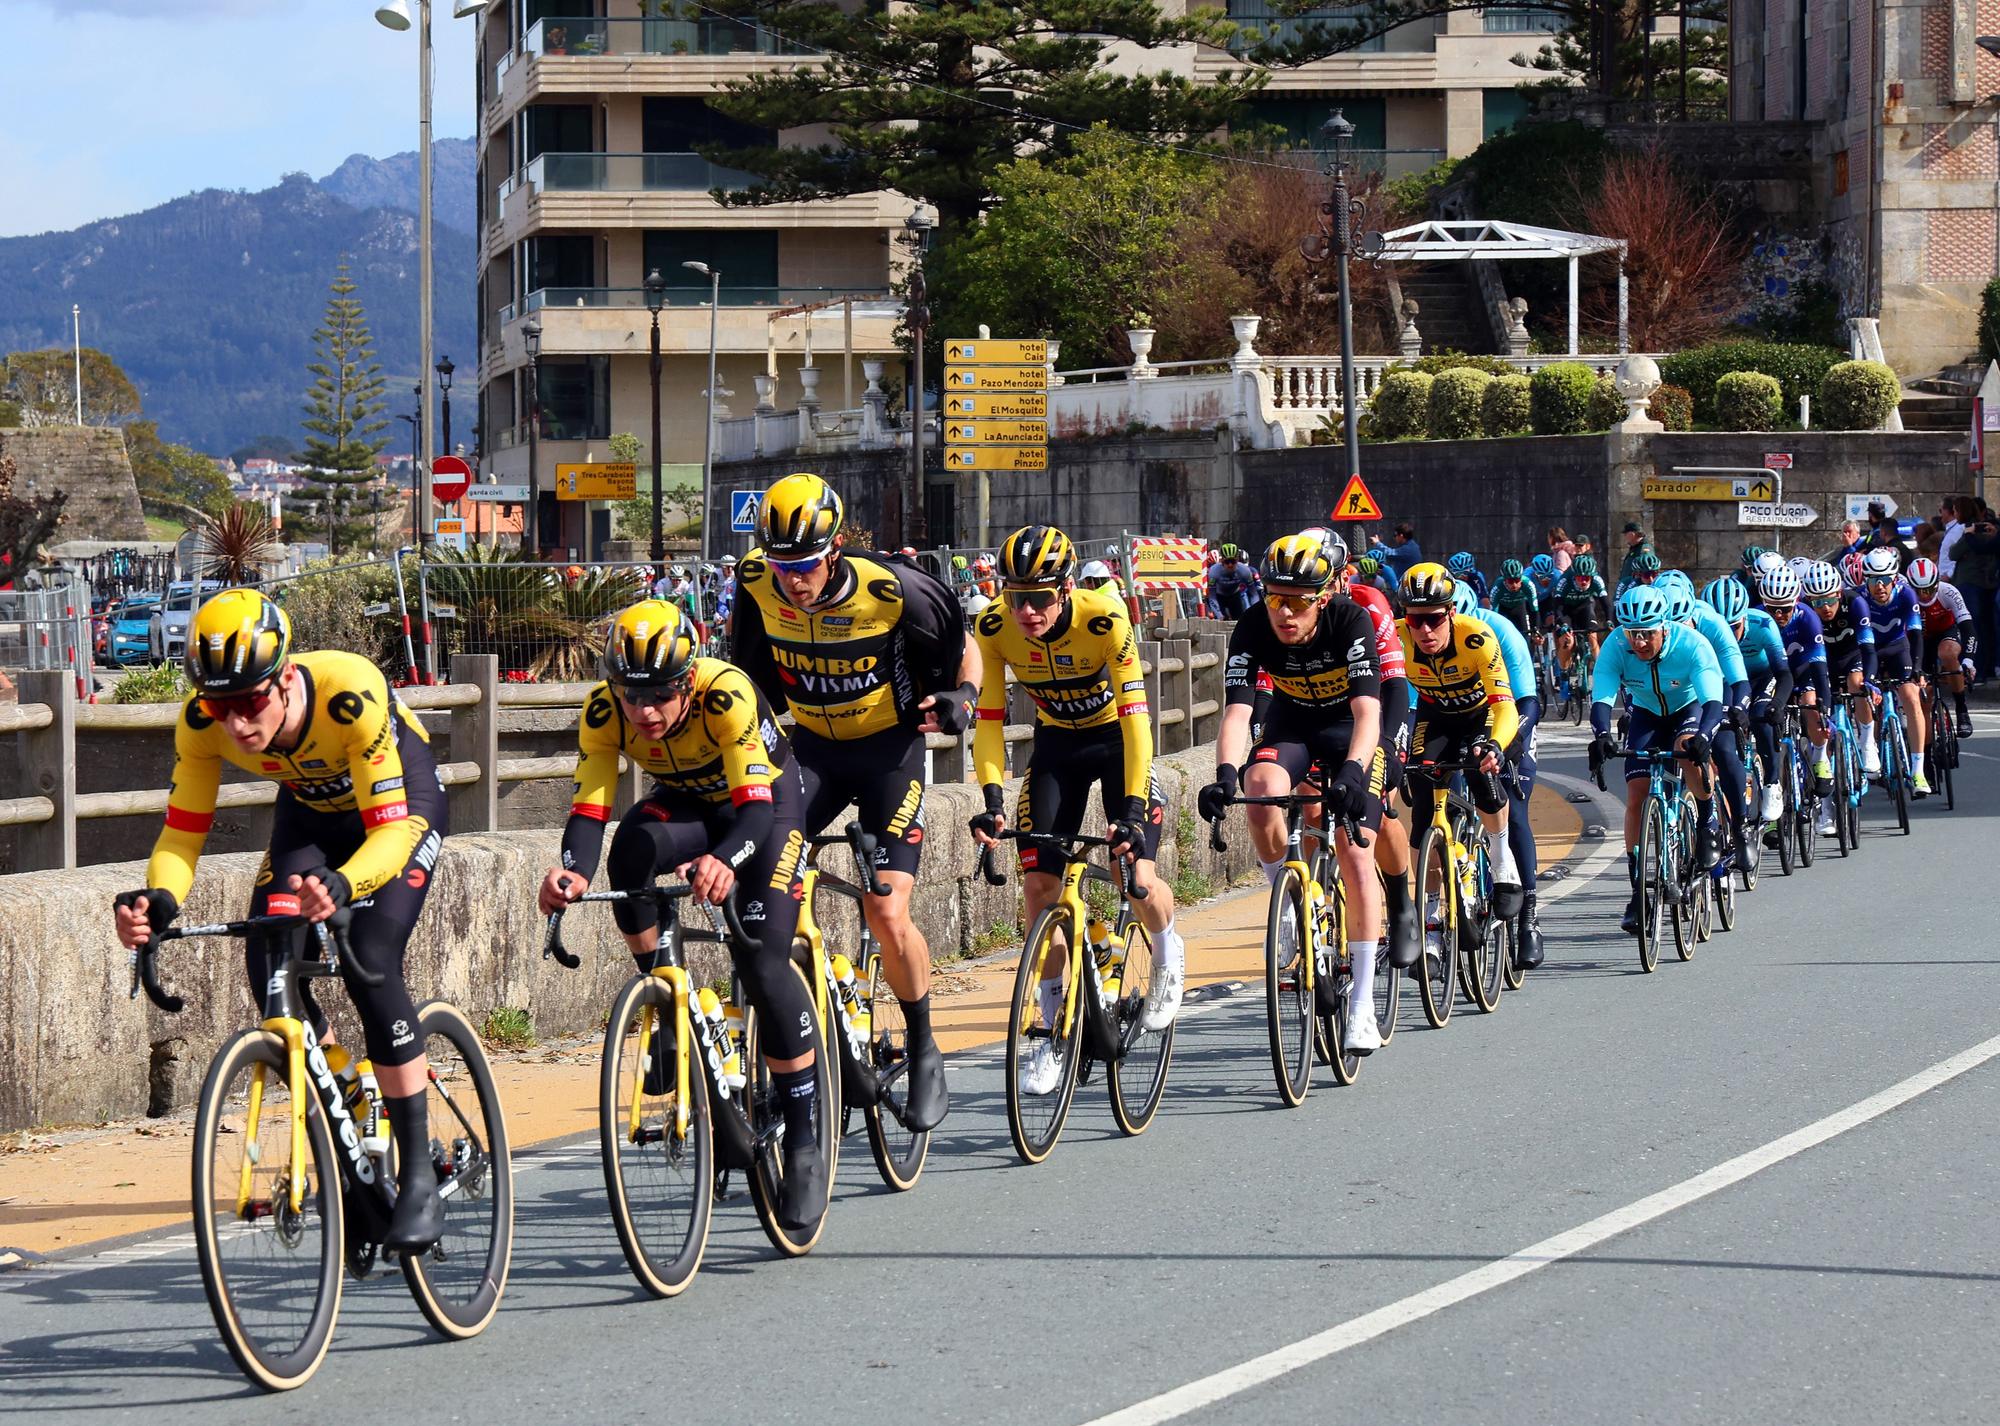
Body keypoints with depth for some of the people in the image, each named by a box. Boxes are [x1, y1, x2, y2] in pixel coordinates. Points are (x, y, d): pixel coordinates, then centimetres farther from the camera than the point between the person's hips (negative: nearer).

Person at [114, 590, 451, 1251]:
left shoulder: (349, 693, -40)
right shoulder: (203, 722, -28)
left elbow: (393, 830, -40)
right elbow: (181, 833, -21)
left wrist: (340, 888, -60)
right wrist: (157, 901, -43)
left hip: (401, 802, -5)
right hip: (311, 808, 5)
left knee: (368, 962, -24)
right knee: (271, 964, -15)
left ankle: (419, 1177, -16)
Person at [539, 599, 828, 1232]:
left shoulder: (724, 693, -36)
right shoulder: (604, 710, -25)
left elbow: (755, 805, -40)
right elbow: (587, 806, -29)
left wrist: (725, 861, -61)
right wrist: (572, 871, -50)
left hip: (768, 803, -3)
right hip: (686, 803, 3)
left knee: (762, 964, -20)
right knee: (634, 846, -34)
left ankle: (804, 1145, -7)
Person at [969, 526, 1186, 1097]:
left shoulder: (1104, 620, -31)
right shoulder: (994, 629, -22)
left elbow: (1135, 715, -32)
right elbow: (989, 717, -18)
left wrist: (1132, 808, -38)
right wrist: (991, 800, -31)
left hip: (1115, 739, -3)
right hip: (1056, 745, 3)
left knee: (1138, 878, -17)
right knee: (1038, 882, -8)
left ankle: (1168, 953, 19)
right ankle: (1054, 1032, 6)